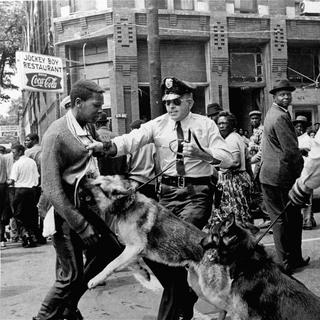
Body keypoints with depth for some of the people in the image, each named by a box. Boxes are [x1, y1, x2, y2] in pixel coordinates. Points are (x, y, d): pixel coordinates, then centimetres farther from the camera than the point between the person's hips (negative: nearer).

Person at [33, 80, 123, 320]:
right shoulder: (57, 135, -19)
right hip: (64, 210, -8)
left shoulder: (90, 128, 5)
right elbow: (51, 189, -23)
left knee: (111, 249, 12)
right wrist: (82, 227, -23)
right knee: (71, 275, -3)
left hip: (88, 204, 8)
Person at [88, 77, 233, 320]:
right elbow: (131, 140, -11)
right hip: (169, 191, 3)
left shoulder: (205, 125, 1)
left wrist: (201, 153, -24)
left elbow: (227, 159, -6)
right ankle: (184, 299, 29)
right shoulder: (157, 125, 5)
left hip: (198, 192, -3)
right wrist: (103, 146, -30)